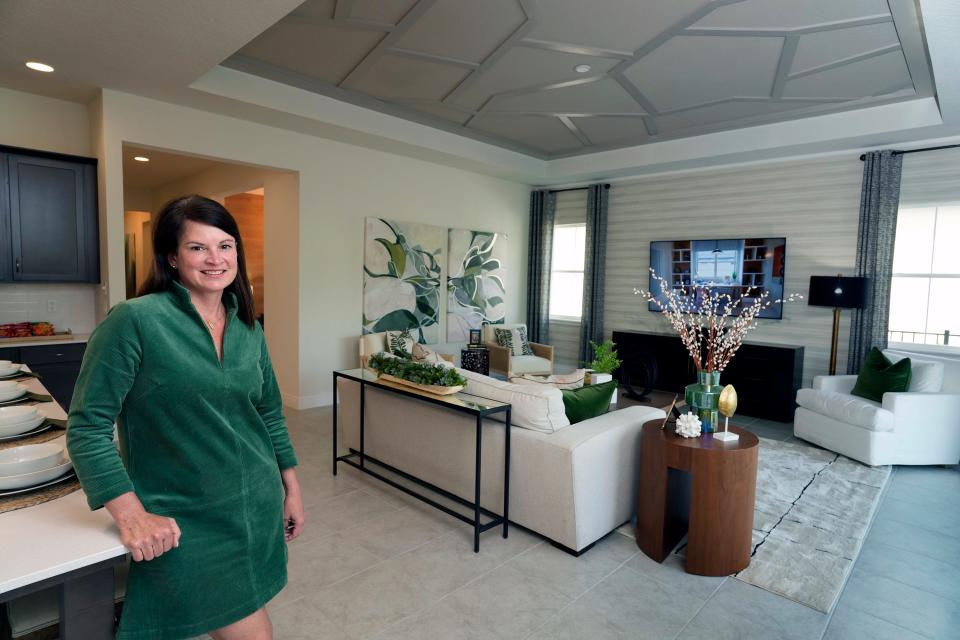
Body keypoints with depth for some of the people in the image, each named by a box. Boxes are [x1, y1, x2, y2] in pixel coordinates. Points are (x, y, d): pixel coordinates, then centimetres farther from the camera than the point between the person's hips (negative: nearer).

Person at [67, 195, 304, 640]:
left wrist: (291, 488, 12)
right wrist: (131, 515, -17)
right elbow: (87, 427, -11)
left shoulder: (248, 328, 3)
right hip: (184, 523, -5)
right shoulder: (134, 320, -14)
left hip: (259, 505, 6)